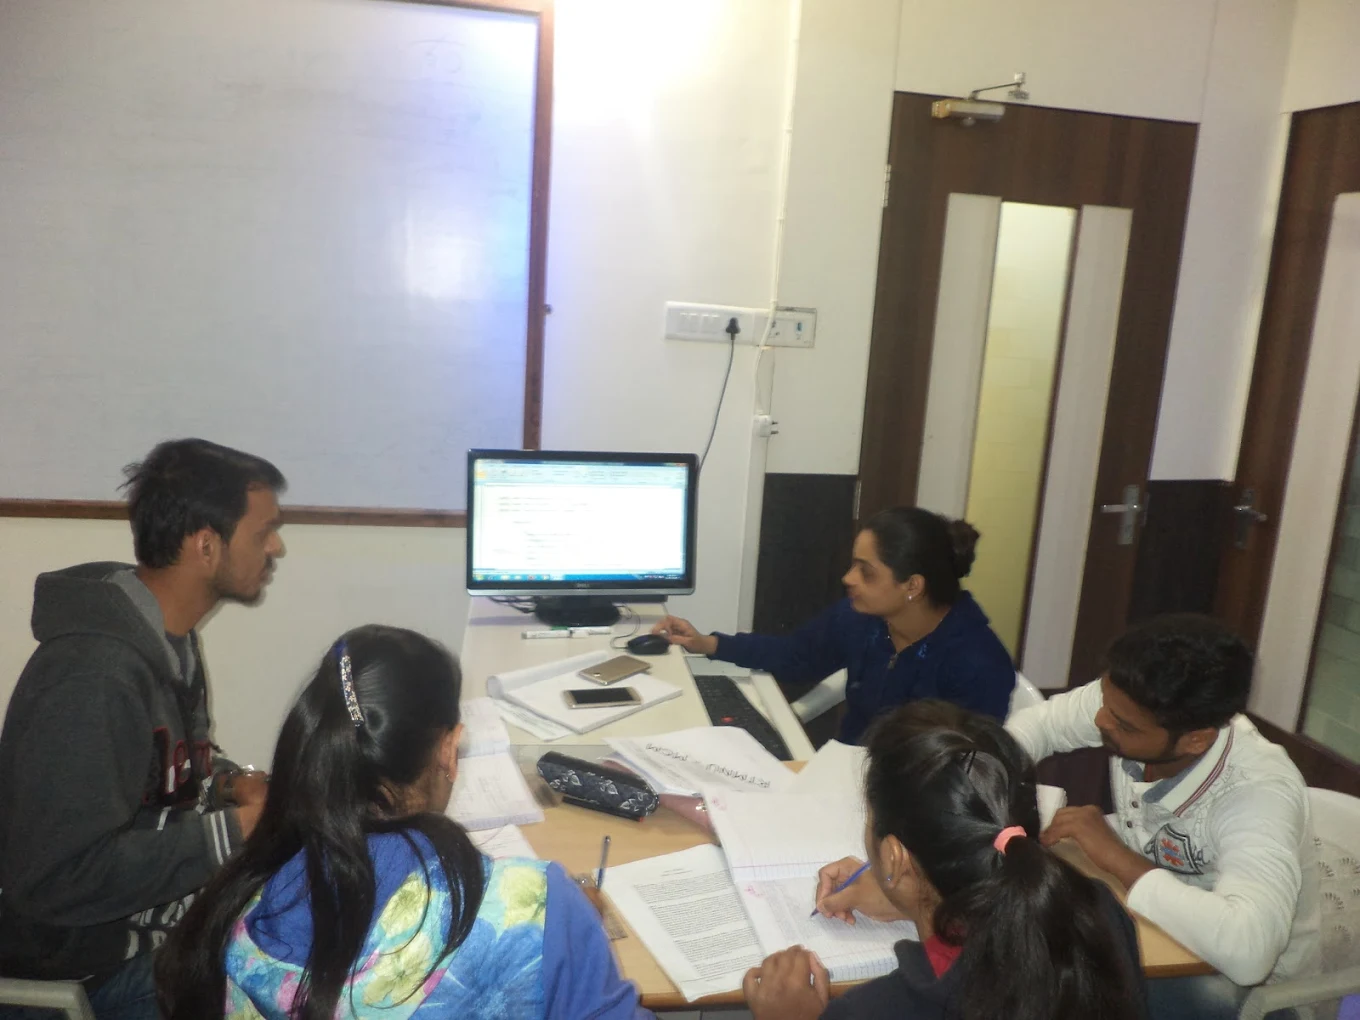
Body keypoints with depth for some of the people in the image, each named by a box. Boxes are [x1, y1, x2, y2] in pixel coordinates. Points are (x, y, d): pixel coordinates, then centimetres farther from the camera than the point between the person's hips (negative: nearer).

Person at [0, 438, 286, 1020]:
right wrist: (234, 830, -24)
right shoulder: (95, 674, -29)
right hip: (91, 959, -8)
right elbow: (57, 878, -29)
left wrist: (228, 783, -4)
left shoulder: (168, 635, 0)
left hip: (171, 910, 8)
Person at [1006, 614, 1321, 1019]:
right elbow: (1040, 721, 0)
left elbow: (1247, 951, -48)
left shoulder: (1258, 793, -35)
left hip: (1248, 985, -6)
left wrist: (1117, 856, -39)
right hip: (1155, 918, 6)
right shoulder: (1133, 710, -19)